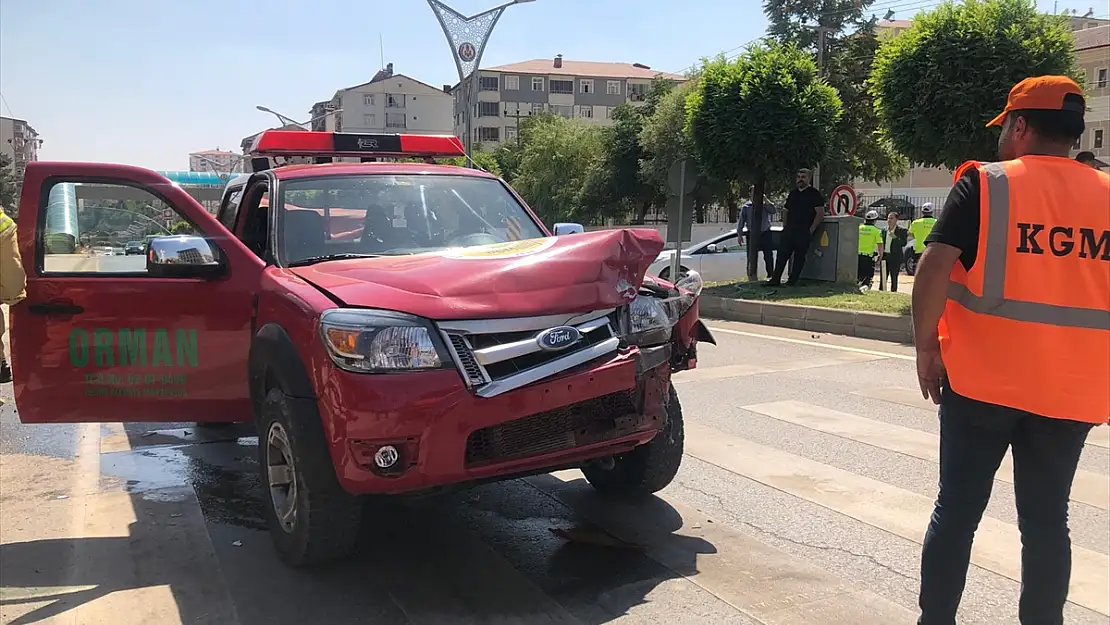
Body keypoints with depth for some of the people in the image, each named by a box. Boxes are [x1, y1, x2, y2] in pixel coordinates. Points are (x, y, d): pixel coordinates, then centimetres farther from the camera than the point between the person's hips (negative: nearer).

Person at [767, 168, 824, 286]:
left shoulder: (814, 194, -1)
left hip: (804, 232, -5)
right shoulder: (793, 193, 18)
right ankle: (775, 279, 3)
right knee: (782, 254, 1)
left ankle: (792, 281, 5)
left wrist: (811, 230, -12)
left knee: (799, 257, 0)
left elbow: (820, 213, -8)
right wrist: (784, 227, 11)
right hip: (789, 231, 5)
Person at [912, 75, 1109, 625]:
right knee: (1046, 519, 11)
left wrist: (927, 344, -6)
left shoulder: (986, 185, -7)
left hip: (983, 379, -3)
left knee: (957, 509, 8)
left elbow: (934, 268, -16)